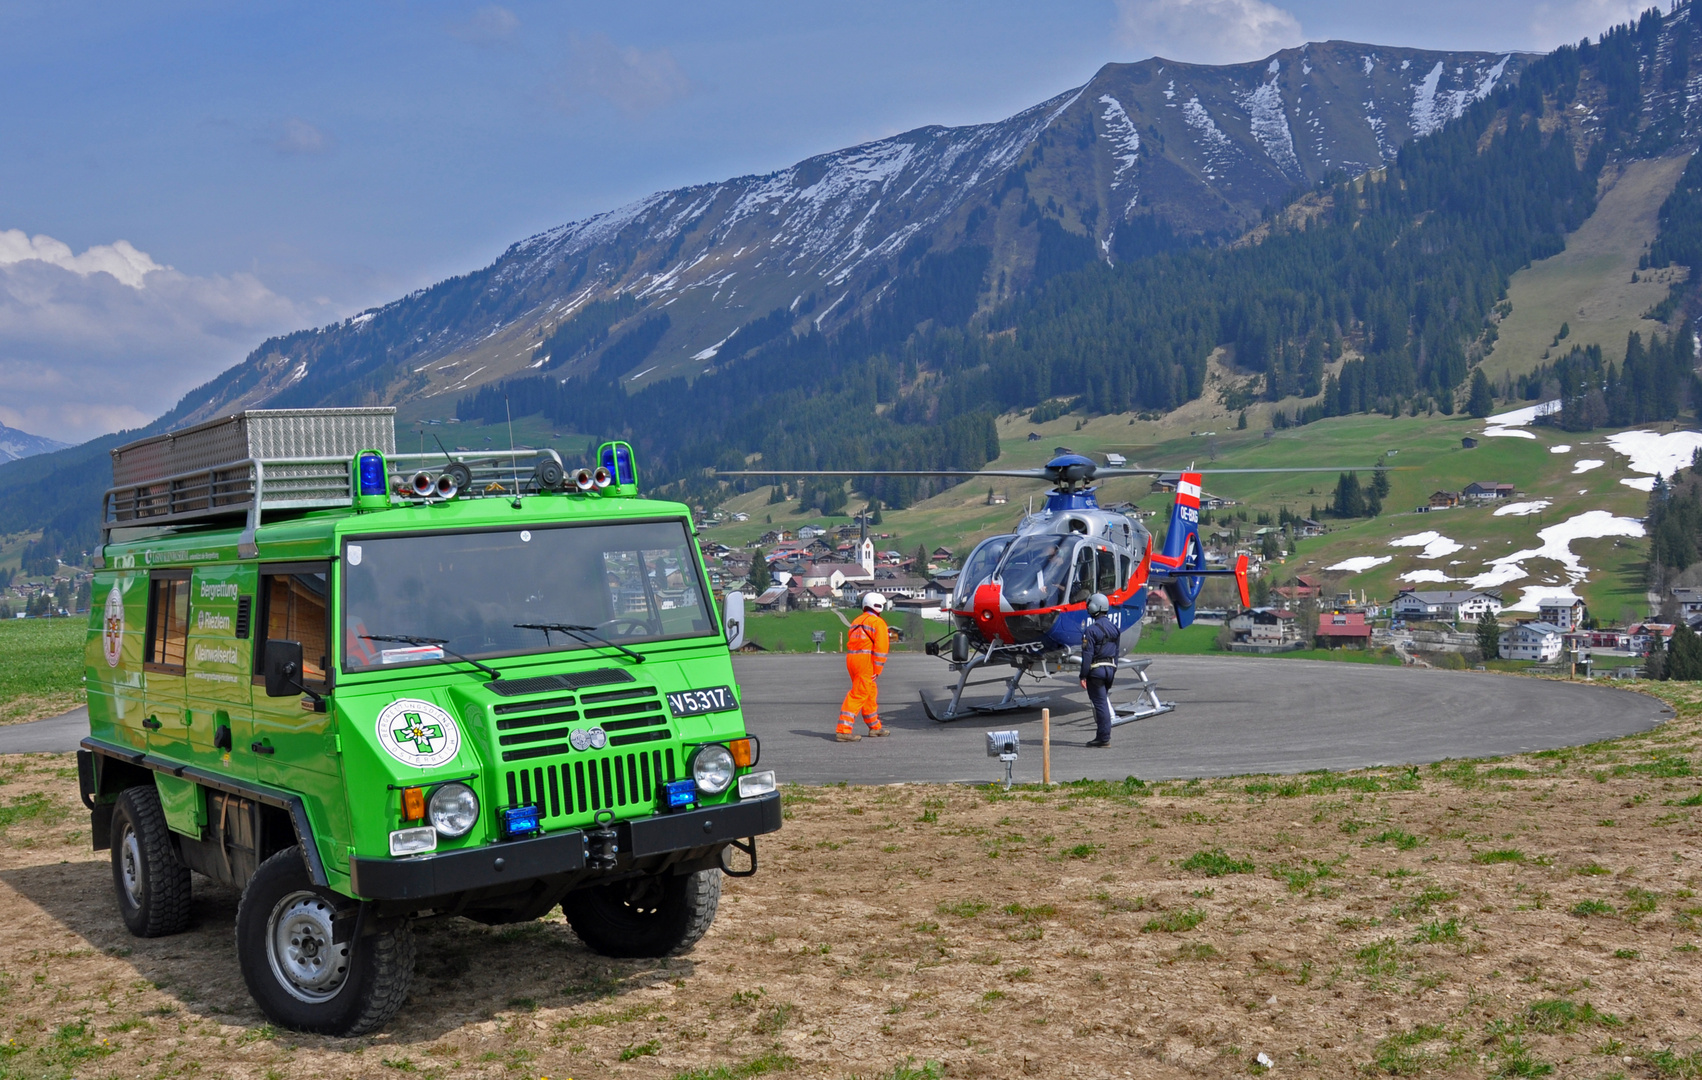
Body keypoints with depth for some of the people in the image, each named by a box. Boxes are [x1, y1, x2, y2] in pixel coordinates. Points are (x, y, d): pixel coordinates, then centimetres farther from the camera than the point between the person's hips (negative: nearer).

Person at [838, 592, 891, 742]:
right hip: (866, 661, -9)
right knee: (858, 695, -9)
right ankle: (844, 730, -14)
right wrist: (877, 669, -10)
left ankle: (875, 727, 30)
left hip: (851, 657, 9)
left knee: (870, 693, 20)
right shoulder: (878, 623, -5)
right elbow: (881, 647, -12)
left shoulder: (857, 621, 20)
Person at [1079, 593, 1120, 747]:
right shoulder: (1115, 629, 9)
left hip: (1096, 671, -8)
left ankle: (1104, 738, -4)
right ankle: (1102, 735, 19)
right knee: (1103, 702, 16)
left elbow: (1087, 655, -17)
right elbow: (1116, 652, 14)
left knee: (1100, 703, -5)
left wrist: (1083, 676, -13)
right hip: (1110, 669, 8)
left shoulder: (1091, 630, -15)